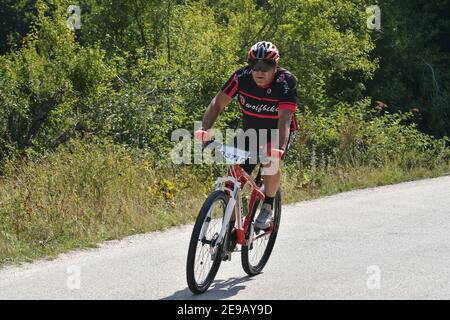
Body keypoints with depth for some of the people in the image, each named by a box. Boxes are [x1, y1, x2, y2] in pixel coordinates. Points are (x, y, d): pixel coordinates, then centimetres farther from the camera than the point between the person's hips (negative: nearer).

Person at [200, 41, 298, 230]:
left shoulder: (286, 82, -28)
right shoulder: (242, 77, -20)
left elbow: (285, 119, -37)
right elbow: (218, 104, -18)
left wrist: (281, 149, -52)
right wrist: (205, 131, -33)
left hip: (278, 131, -3)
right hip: (251, 130, 3)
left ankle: (268, 207, -11)